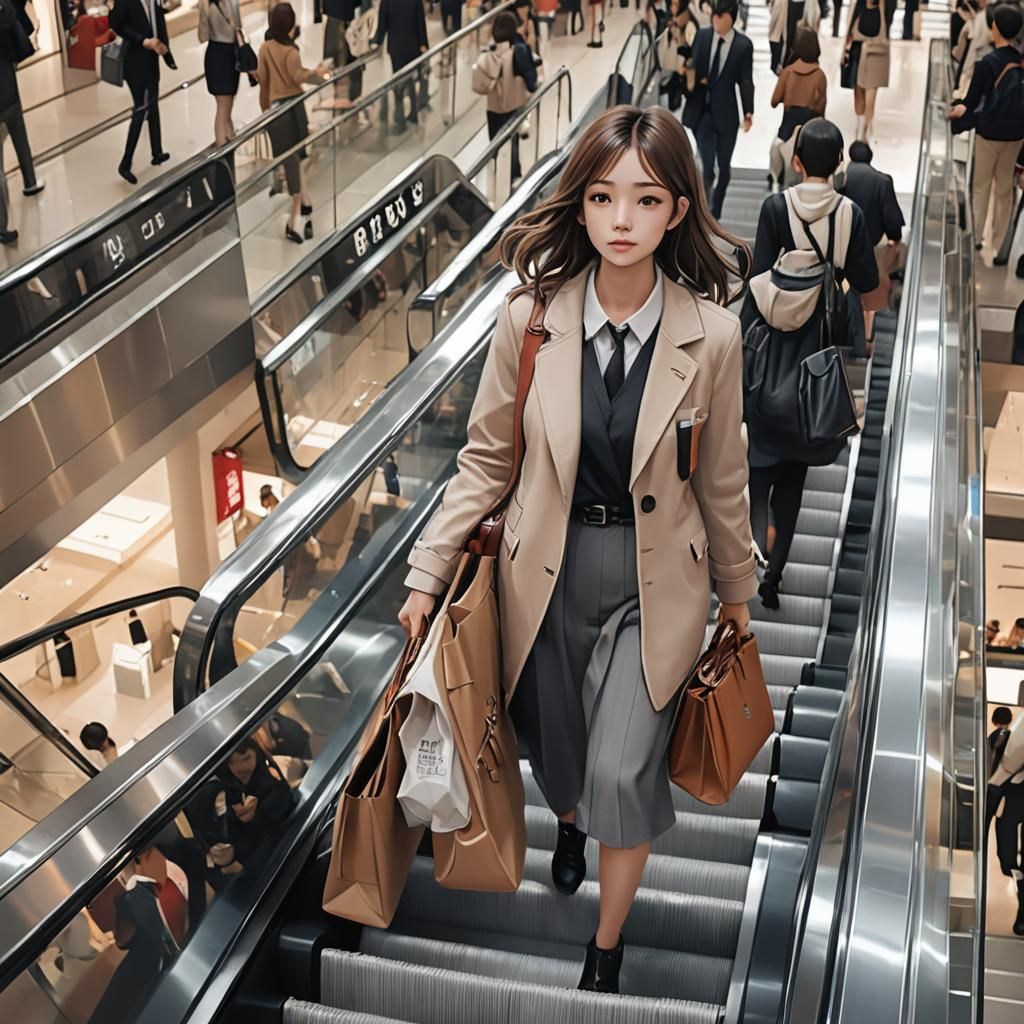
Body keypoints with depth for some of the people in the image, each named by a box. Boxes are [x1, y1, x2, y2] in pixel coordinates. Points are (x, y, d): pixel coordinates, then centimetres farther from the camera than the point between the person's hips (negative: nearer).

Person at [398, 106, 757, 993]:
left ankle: (608, 946, 21)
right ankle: (569, 823, 60)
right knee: (556, 747, 20)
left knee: (622, 772, -9)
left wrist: (737, 590, 10)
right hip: (548, 571, 2)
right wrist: (429, 572, -4)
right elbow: (487, 459, -3)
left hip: (655, 580, -1)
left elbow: (721, 478, -2)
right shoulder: (532, 317, -14)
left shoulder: (710, 333, -15)